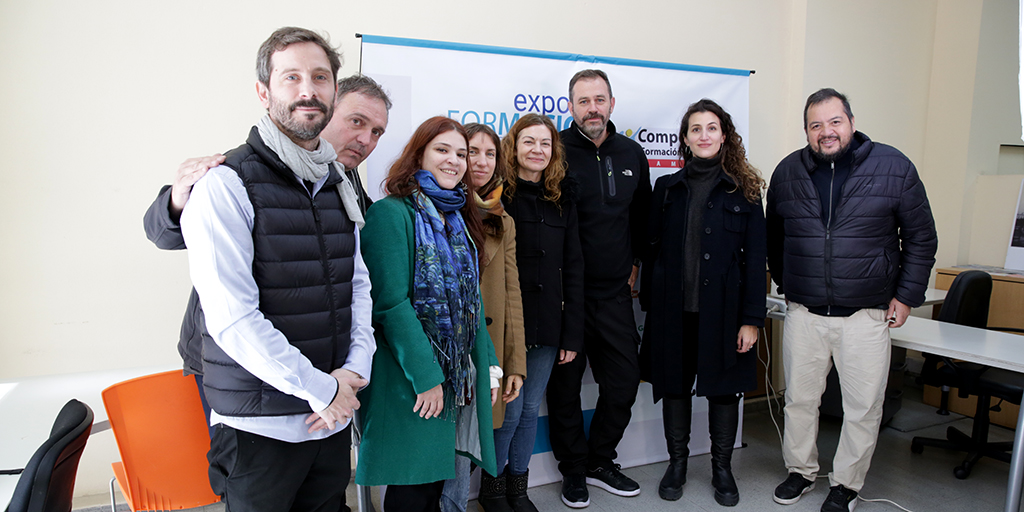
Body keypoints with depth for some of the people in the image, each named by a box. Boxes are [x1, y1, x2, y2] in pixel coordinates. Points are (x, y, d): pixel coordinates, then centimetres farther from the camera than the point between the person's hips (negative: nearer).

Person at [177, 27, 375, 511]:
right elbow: (232, 318, -19)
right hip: (259, 428, -6)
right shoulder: (226, 185, -12)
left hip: (332, 417, 6)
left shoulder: (340, 186, 10)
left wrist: (356, 366, -4)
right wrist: (321, 389, -14)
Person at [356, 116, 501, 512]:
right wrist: (426, 376, -19)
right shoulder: (391, 213, -11)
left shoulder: (458, 217, 14)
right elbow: (390, 302, -18)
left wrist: (488, 363, 8)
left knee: (436, 476, 16)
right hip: (412, 376, -7)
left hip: (459, 372, 7)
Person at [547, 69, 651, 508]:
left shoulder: (632, 154, 8)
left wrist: (634, 262, 14)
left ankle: (600, 462, 31)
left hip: (615, 291, 5)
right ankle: (573, 471, 26)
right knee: (565, 385, 6)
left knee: (624, 380, 11)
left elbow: (642, 214, 21)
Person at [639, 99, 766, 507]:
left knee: (724, 388, 9)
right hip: (673, 309, 2)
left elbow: (755, 257, -3)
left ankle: (722, 467, 29)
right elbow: (653, 249, 7)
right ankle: (677, 462, 30)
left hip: (723, 310, -1)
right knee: (674, 385, 11)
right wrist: (649, 305, 3)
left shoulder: (743, 190, 0)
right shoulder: (667, 187, 6)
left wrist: (751, 319, -8)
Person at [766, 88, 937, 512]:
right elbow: (774, 237, 17)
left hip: (866, 314, -2)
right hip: (803, 313, 2)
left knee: (863, 406, 7)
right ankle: (801, 471, 32)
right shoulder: (787, 172, 4)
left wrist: (906, 296, 0)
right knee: (799, 398, 12)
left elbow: (921, 237, 3)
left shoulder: (893, 167, -3)